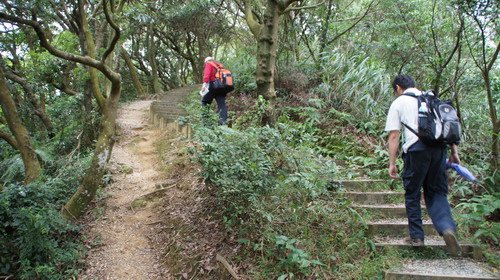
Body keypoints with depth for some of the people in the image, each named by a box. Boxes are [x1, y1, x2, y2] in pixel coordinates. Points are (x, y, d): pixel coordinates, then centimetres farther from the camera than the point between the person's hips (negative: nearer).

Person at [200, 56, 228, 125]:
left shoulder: (208, 64, 10)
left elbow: (207, 74, -9)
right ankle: (223, 120, -11)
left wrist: (204, 84, -17)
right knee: (222, 103, 1)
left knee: (204, 101, 5)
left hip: (213, 86, -6)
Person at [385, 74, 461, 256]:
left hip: (416, 148, -4)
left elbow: (393, 135, 2)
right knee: (437, 192, 12)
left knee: (412, 194, 11)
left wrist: (392, 163, 2)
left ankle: (416, 236, 16)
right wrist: (454, 152, 19)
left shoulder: (398, 103, 9)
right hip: (439, 146, 4)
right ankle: (448, 227, -11)